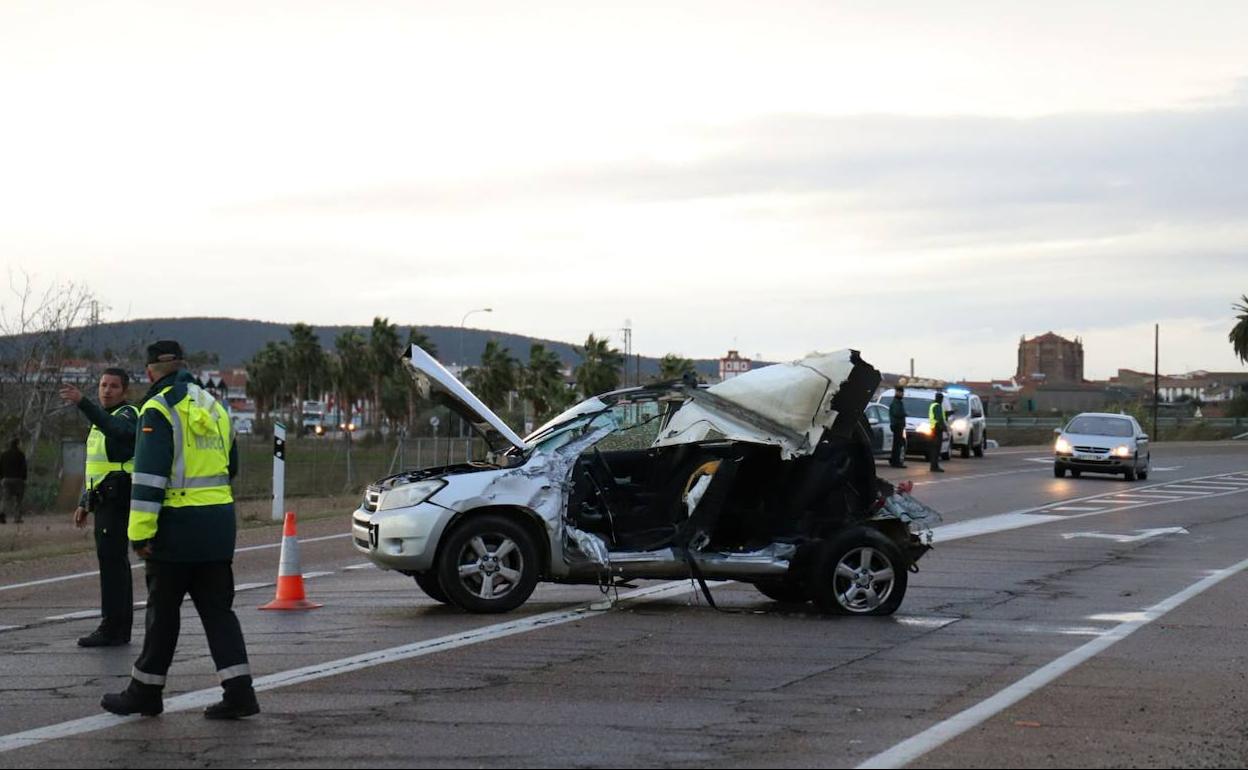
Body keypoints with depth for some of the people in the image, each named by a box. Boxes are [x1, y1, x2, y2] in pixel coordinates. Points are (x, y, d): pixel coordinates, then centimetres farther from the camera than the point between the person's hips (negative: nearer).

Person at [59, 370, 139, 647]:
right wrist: (85, 503, 21)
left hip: (118, 499, -10)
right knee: (114, 561, 9)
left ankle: (113, 627, -14)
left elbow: (114, 428, -34)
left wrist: (82, 403, -46)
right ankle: (120, 628, 12)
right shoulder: (103, 419, 22)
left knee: (112, 559, -13)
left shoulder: (128, 414, -8)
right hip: (105, 500, 10)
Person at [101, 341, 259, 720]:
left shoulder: (159, 409, -10)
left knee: (163, 610, 4)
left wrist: (140, 532, -16)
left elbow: (149, 475, -17)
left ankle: (145, 692, 16)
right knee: (218, 607, 7)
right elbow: (231, 467, 24)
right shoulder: (214, 407, 15)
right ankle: (238, 691, -1)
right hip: (219, 522, 6)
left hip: (178, 523, -6)